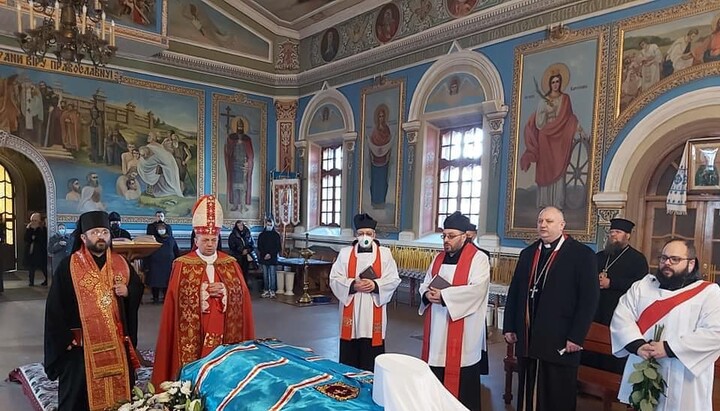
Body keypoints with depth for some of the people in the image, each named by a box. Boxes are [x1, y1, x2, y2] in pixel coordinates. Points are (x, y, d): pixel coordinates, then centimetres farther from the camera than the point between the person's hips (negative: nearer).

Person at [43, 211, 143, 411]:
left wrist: (128, 291, -10)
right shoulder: (68, 266, -6)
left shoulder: (121, 263, 5)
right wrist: (65, 339, -10)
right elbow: (56, 307, -6)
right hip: (81, 344, -3)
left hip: (116, 343, 3)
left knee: (118, 392, 12)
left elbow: (138, 287, 12)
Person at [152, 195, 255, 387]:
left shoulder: (230, 263, 7)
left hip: (224, 331, 2)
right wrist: (204, 291, -15)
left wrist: (224, 290, -13)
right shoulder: (182, 265, 1)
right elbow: (178, 297, -6)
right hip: (192, 332, -2)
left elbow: (242, 293, 4)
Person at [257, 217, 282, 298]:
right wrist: (264, 255, -9)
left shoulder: (276, 235, 3)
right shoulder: (261, 235, 9)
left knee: (272, 275, -4)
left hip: (273, 259, -2)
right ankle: (266, 290, 11)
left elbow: (278, 247, 0)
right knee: (265, 275, 5)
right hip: (264, 258, 2)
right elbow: (259, 247, 6)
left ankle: (272, 291, -1)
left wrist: (270, 254, -10)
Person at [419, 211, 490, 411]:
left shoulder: (478, 259, -7)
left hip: (462, 334, -6)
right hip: (437, 331, 6)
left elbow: (477, 289, -20)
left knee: (461, 385, 1)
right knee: (435, 380, 12)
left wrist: (444, 295, -20)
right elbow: (424, 284, 16)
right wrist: (427, 294, -8)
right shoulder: (439, 258, 14)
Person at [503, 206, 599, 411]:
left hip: (559, 341, -4)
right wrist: (509, 327, 9)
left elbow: (589, 298, -9)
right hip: (527, 340, 5)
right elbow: (514, 292, 13)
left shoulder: (582, 254, -4)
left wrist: (576, 337, -13)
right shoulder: (527, 253, 12)